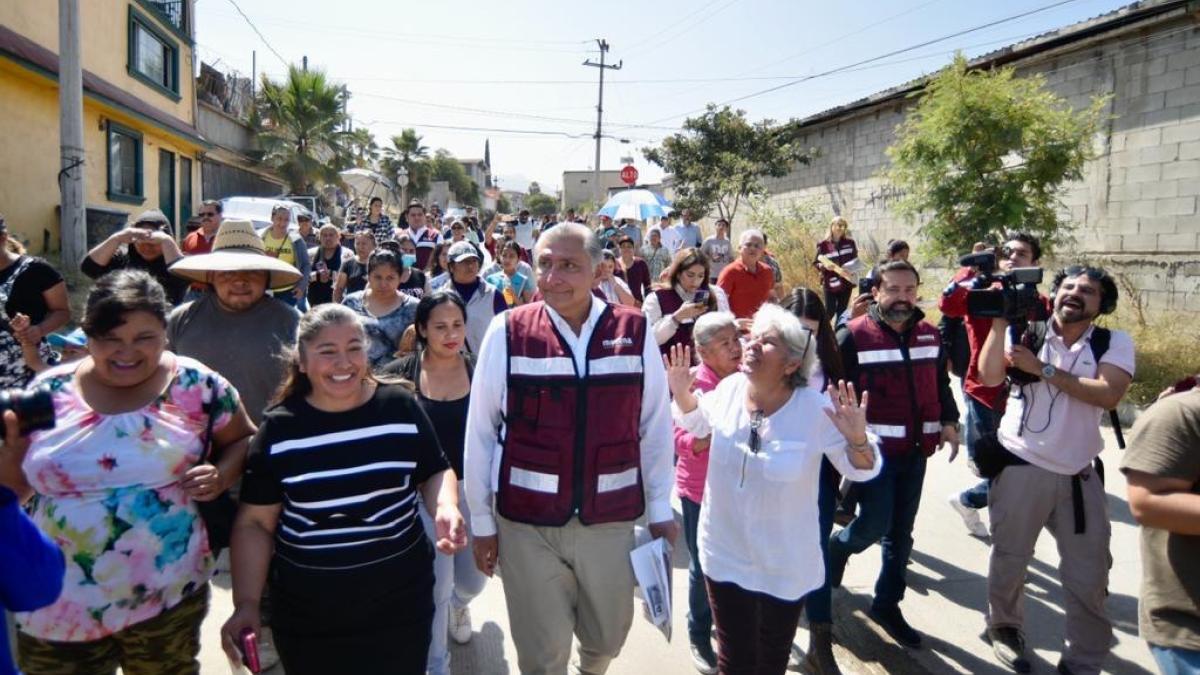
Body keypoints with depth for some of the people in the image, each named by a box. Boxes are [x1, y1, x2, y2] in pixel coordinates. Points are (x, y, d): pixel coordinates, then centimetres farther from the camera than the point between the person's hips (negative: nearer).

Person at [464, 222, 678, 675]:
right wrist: (481, 518, 1)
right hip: (527, 523, -2)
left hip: (611, 520, 2)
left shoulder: (635, 332, -4)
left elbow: (655, 426, 3)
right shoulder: (508, 332, -9)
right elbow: (481, 431, -3)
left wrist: (660, 508, 6)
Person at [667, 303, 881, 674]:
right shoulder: (728, 389, -10)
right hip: (726, 556, 2)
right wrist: (682, 393, -9)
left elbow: (862, 469, -11)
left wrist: (857, 439, -32)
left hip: (786, 566, -2)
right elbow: (696, 422, 11)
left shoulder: (816, 410, -21)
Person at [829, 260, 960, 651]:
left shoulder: (929, 335, 7)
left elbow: (940, 383, 17)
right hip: (874, 449, -6)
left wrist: (948, 421, 3)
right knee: (875, 525, -7)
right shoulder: (854, 336, -12)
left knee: (900, 532, 13)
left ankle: (887, 604, 28)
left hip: (915, 451, 6)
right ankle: (836, 548, 27)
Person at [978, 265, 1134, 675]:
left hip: (1080, 475, 1)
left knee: (1090, 575, 9)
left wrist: (1043, 369, -21)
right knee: (1009, 560, 13)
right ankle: (1005, 628, 38)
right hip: (1020, 467, -1)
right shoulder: (1026, 333, -3)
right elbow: (989, 376, -16)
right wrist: (1000, 321, -20)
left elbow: (1109, 395, -19)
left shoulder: (1115, 344, -1)